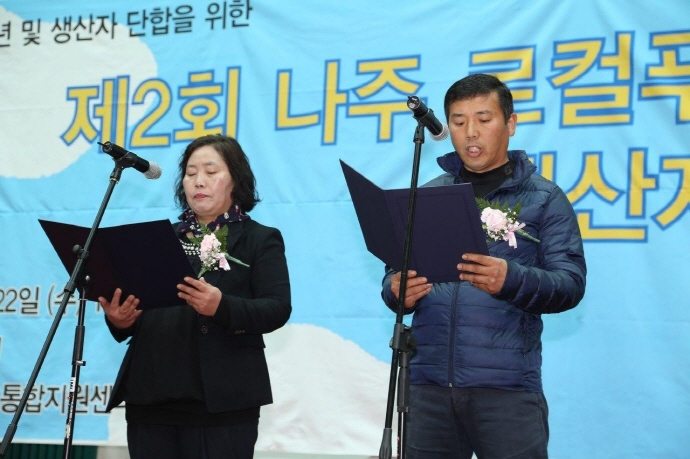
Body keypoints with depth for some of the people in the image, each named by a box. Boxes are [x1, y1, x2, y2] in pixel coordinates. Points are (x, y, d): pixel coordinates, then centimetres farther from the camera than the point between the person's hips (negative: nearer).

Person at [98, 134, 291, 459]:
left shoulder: (260, 240, 6)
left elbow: (278, 309, -6)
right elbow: (139, 305, 18)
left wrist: (222, 307, -24)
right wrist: (120, 319, -6)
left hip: (222, 401, -4)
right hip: (151, 397, 4)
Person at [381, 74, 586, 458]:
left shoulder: (544, 198, 4)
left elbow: (571, 283, -4)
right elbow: (396, 274, 13)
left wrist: (512, 281, -24)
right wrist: (398, 292, -11)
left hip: (507, 386, -3)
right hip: (428, 383, 3)